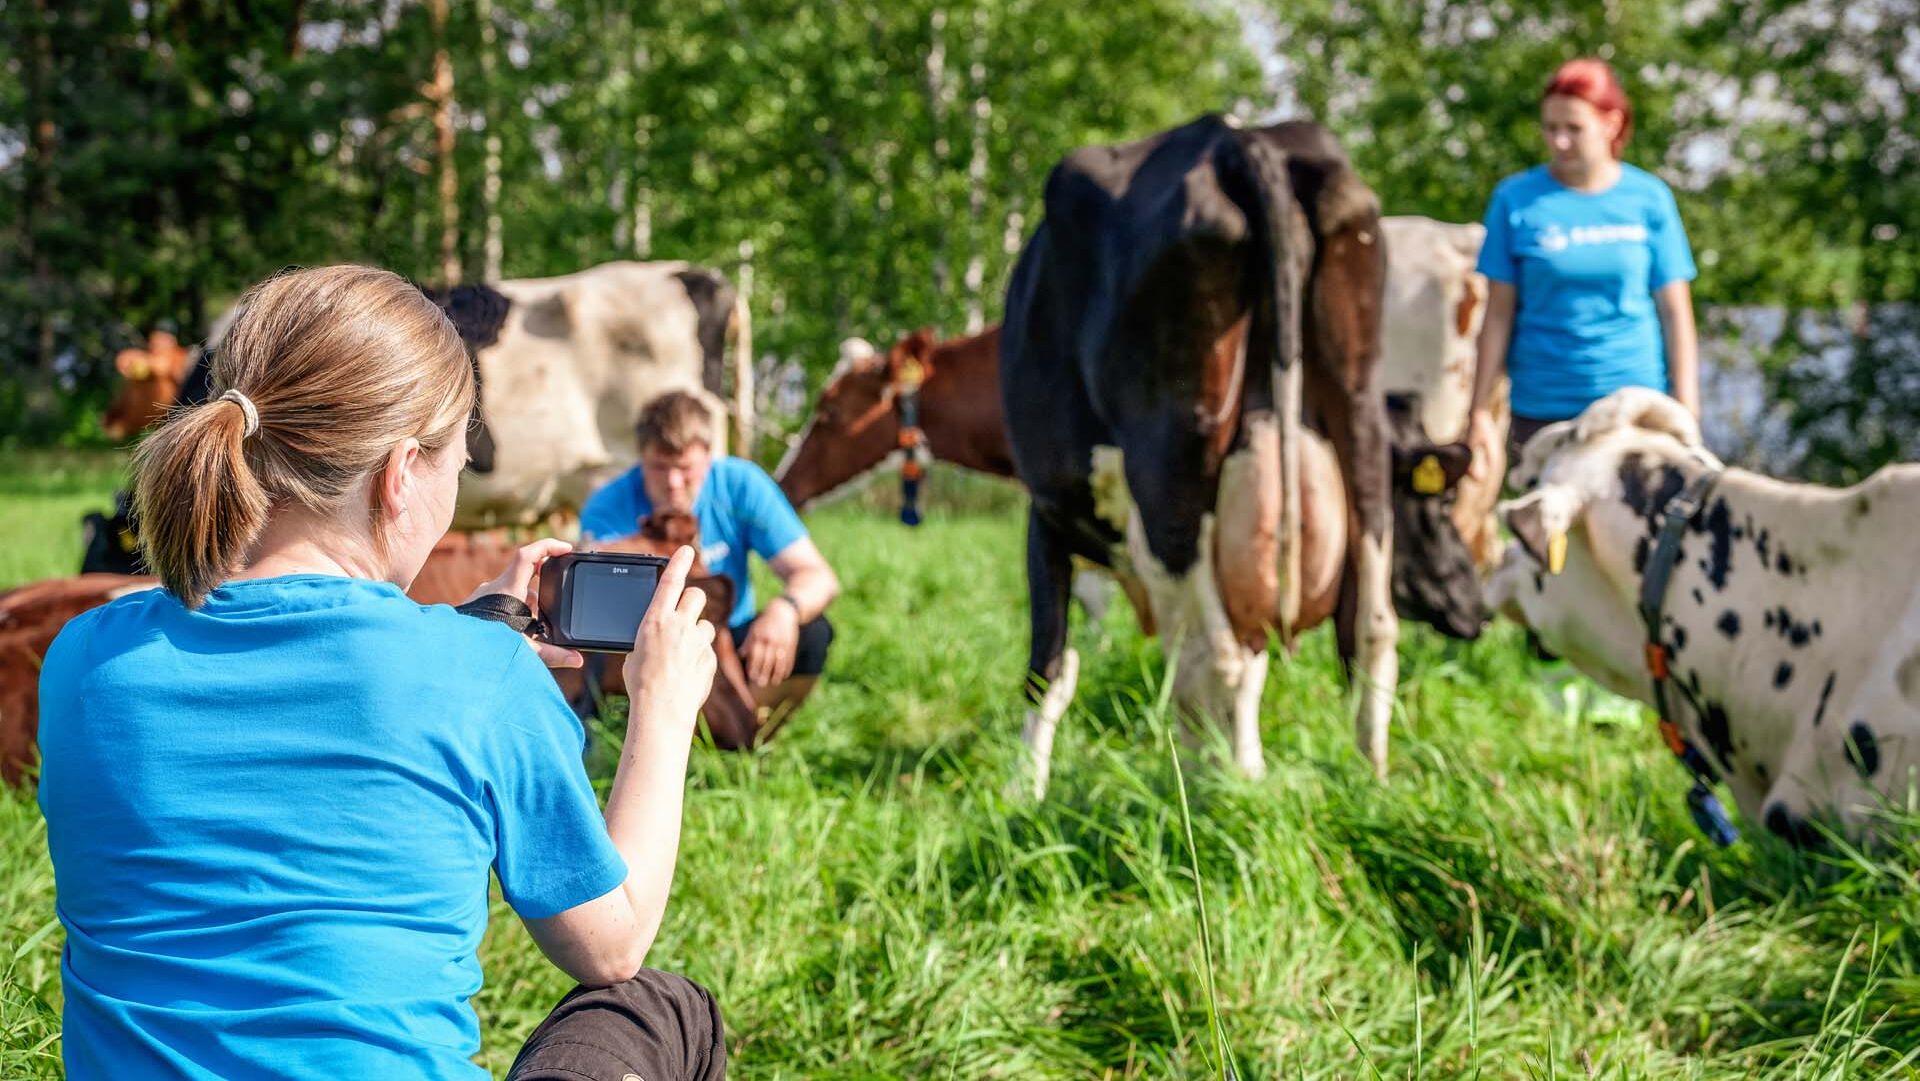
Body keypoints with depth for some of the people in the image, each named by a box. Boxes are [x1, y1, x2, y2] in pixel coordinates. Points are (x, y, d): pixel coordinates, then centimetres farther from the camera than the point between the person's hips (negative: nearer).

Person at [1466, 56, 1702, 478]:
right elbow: (1499, 315, 2)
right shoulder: (1516, 199, 0)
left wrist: (1686, 412, 1)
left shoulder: (1649, 199, 3)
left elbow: (1675, 313, 5)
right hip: (1542, 409, 0)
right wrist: (1481, 415, -1)